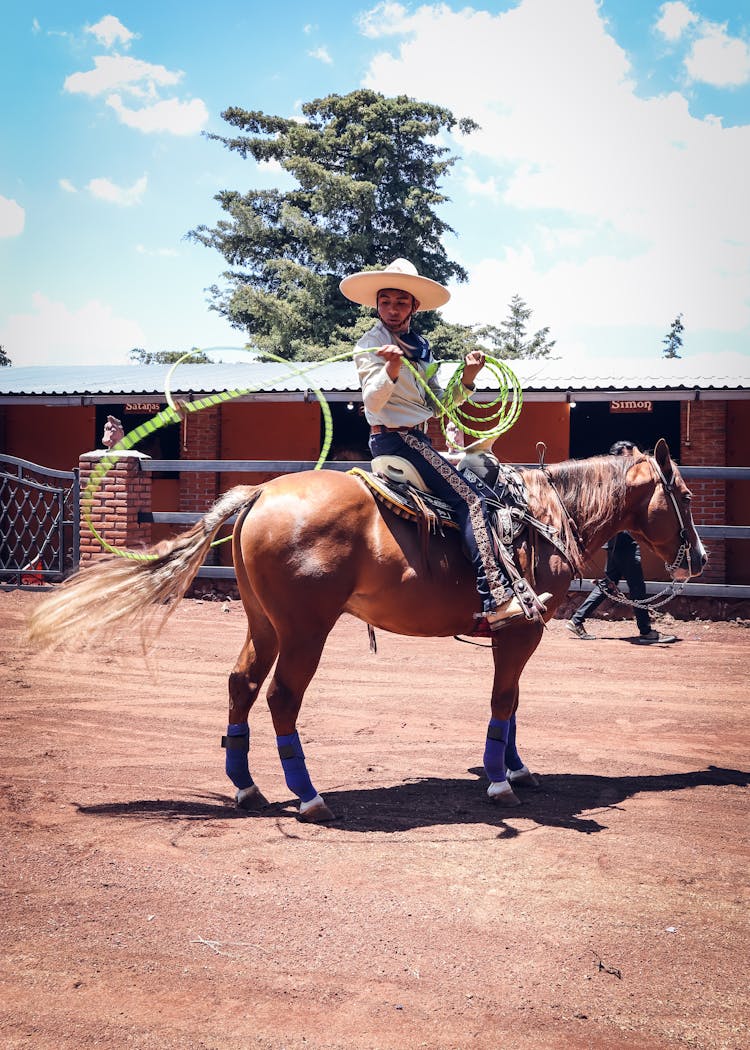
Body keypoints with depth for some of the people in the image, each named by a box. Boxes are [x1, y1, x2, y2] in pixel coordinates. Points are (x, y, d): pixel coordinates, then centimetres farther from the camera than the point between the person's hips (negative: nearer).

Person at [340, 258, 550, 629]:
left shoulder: (420, 346, 15)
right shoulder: (371, 344, -7)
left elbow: (437, 403, 15)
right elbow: (373, 401, -19)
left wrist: (466, 379, -2)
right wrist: (391, 370, -38)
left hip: (418, 438, 9)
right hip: (394, 439, -9)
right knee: (469, 498, -18)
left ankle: (512, 582, 12)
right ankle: (497, 599, -24)